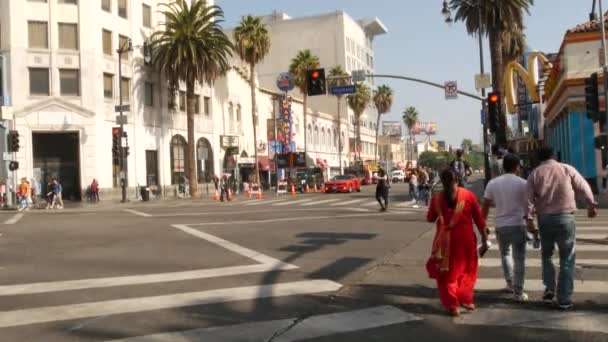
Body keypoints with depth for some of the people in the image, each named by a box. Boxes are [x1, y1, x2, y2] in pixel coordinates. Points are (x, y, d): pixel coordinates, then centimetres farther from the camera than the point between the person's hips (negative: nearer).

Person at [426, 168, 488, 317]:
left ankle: (453, 305, 9)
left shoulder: (437, 198, -4)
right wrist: (484, 239, 4)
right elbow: (479, 219, -2)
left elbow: (430, 218, 9)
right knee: (466, 270, 20)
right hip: (465, 239, 1)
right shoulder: (468, 195, -4)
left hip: (445, 240, 0)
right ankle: (466, 299, 21)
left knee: (447, 272, 11)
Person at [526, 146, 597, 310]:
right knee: (567, 259, 5)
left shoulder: (534, 174, 5)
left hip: (544, 219, 2)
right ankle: (564, 299, 5)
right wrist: (591, 205, 19)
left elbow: (529, 198, -4)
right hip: (565, 217, -2)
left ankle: (549, 289, 11)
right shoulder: (567, 169, 2)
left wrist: (529, 218, -5)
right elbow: (584, 188, 5)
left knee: (547, 255, 22)